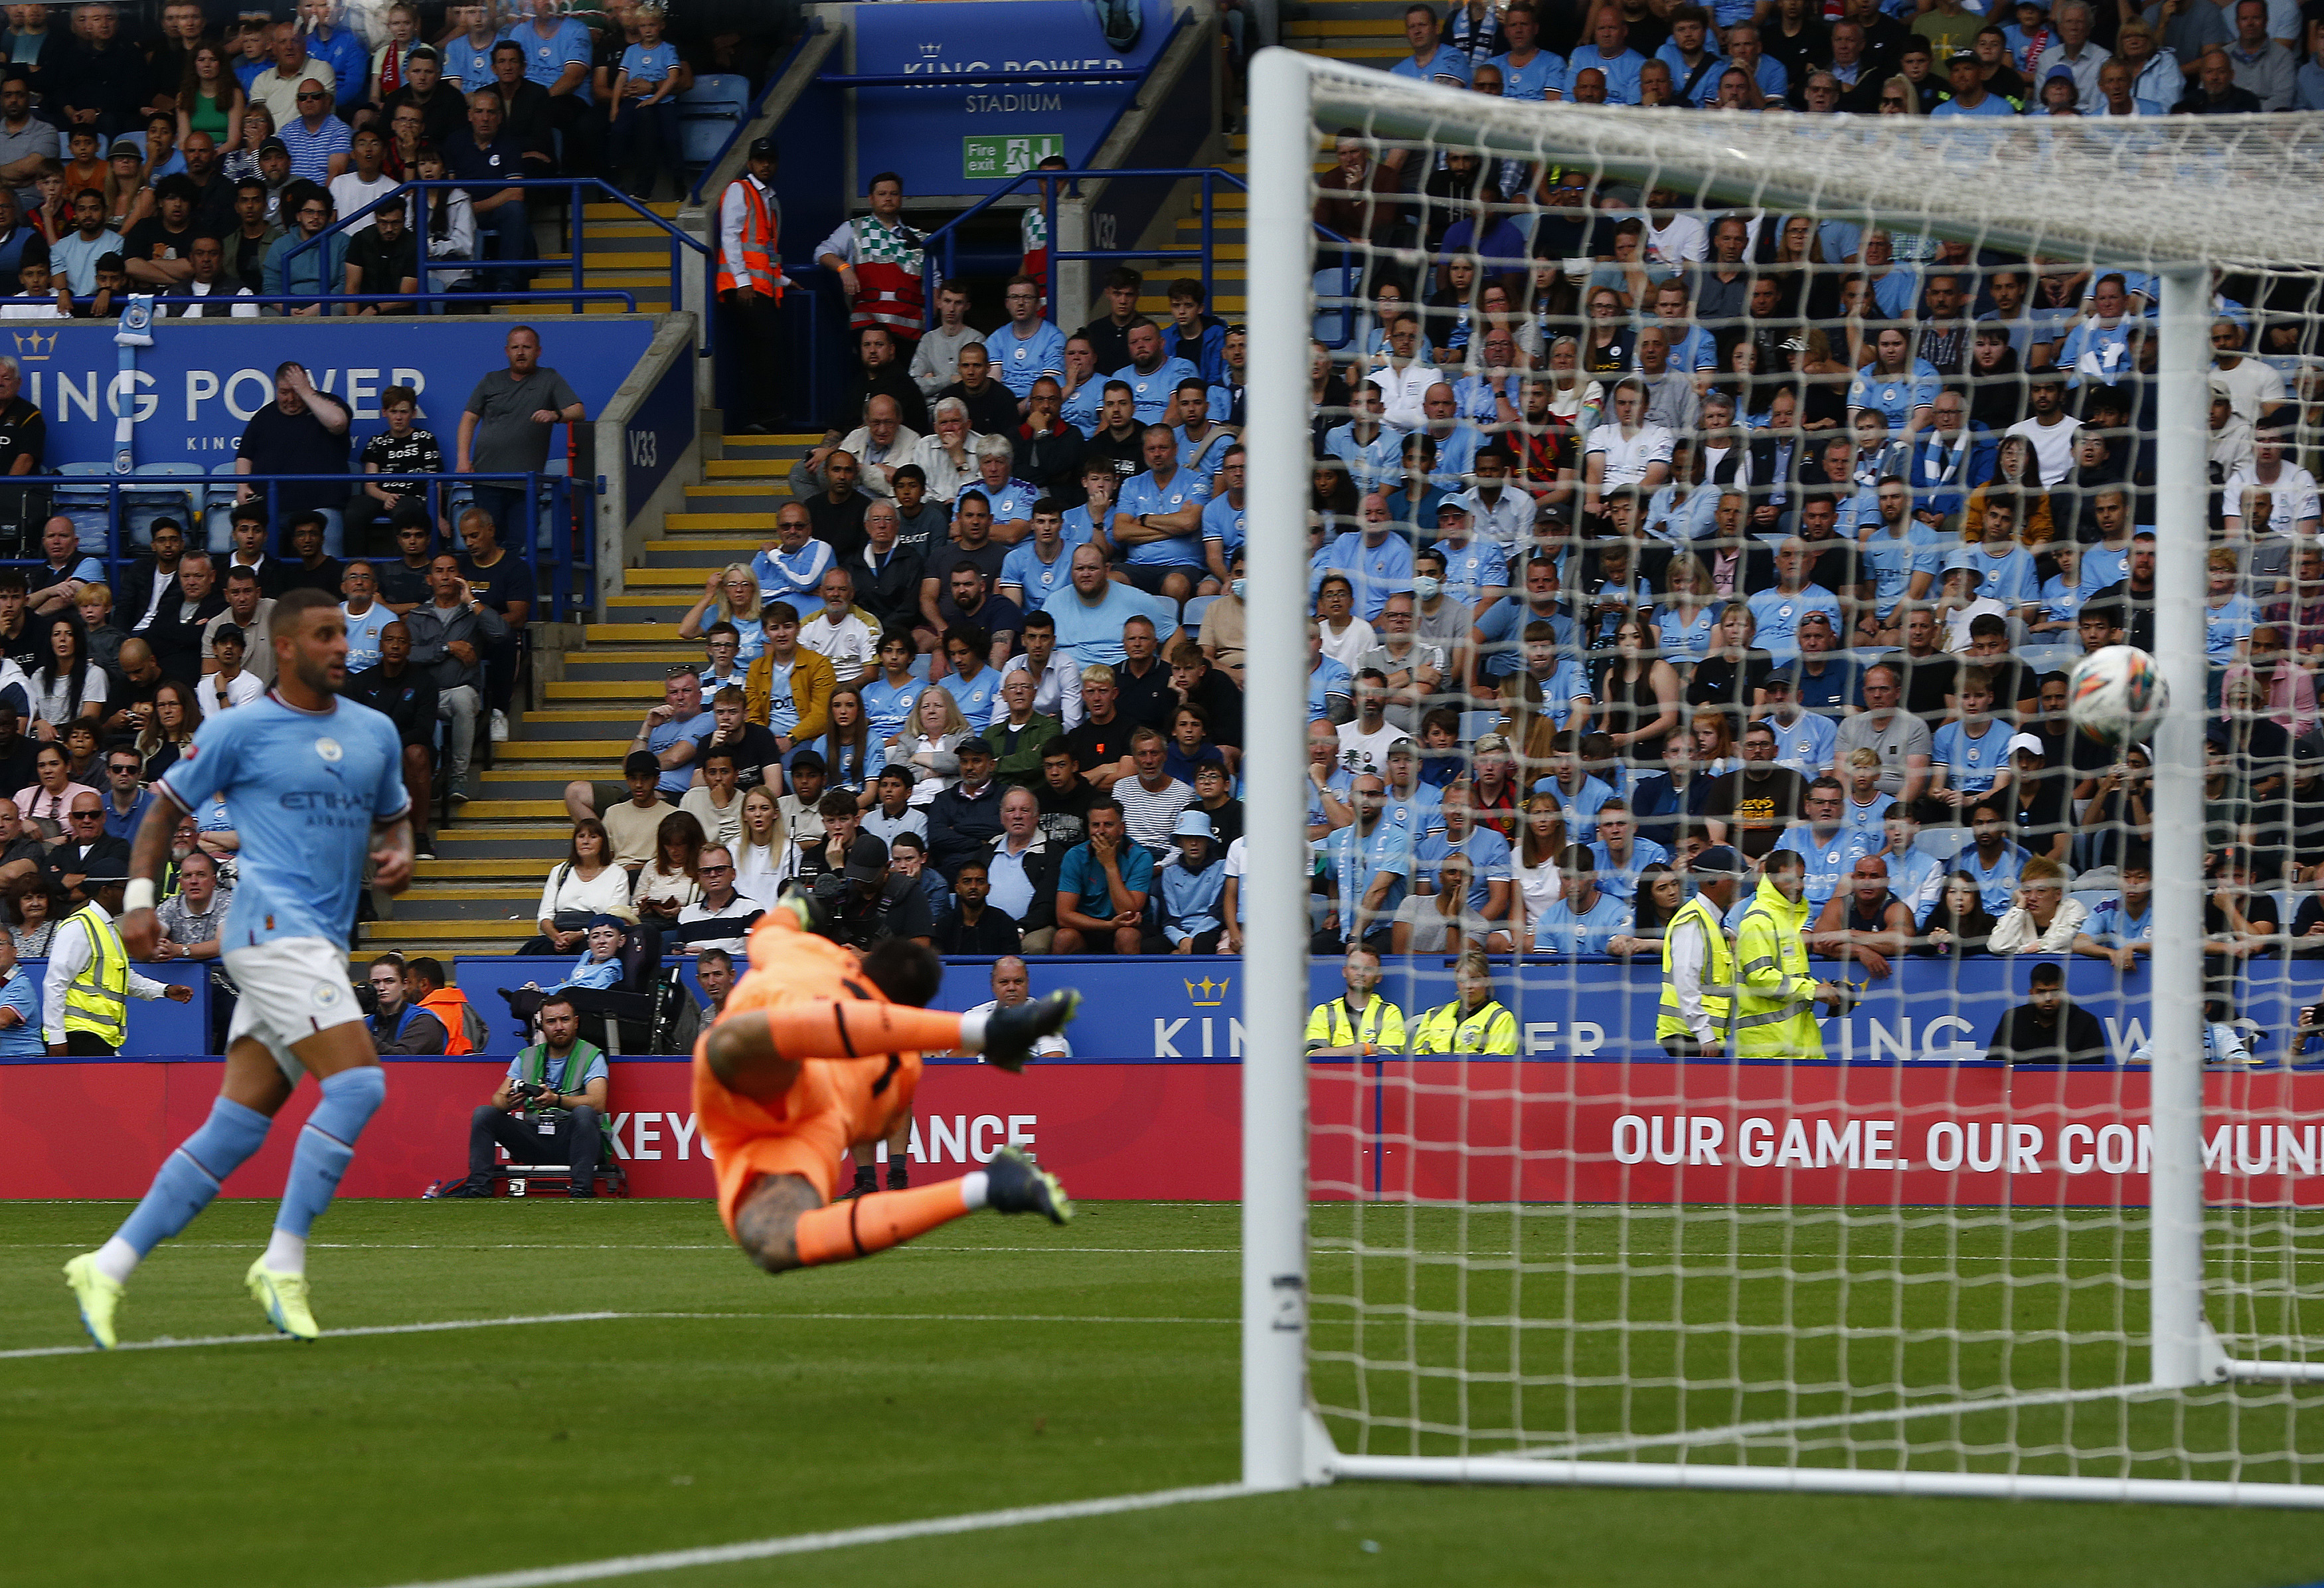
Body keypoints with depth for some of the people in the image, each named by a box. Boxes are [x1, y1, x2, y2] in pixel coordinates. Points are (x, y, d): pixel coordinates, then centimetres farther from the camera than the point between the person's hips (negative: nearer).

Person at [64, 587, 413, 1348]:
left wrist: (397, 856, 6)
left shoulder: (376, 733, 17)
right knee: (357, 1084, -21)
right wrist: (139, 898, -3)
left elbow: (393, 818, 29)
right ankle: (283, 1265, -17)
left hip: (321, 945, 7)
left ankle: (109, 1267, 6)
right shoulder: (238, 730, 0)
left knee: (235, 1128, 2)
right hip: (272, 925, -7)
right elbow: (167, 807, 8)